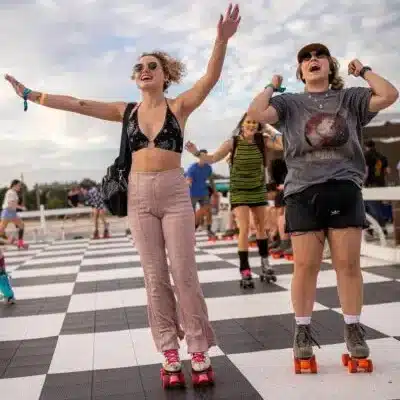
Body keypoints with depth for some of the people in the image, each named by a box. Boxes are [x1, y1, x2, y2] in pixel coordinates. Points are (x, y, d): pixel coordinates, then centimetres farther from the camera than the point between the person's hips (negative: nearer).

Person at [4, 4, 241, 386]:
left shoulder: (179, 106, 0)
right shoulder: (127, 111, 8)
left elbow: (210, 78, -15)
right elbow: (78, 104, 6)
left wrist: (222, 40, -31)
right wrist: (32, 95, 3)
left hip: (175, 193, -3)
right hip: (139, 195, 3)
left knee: (184, 275, -3)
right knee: (155, 277, 4)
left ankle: (199, 351, 7)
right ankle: (169, 353, 12)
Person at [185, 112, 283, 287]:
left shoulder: (262, 140, -6)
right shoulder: (233, 142, -13)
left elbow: (282, 145, -16)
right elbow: (212, 158, -14)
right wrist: (197, 153, -30)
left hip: (258, 190, 3)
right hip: (239, 191, -3)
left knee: (261, 227, 15)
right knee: (244, 229, -13)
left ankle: (264, 262, 35)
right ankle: (245, 271, -11)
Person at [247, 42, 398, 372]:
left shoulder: (350, 99, 11)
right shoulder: (290, 103, 9)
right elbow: (256, 113, -7)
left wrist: (364, 71, 9)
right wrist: (272, 87, 8)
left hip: (344, 190, 1)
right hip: (304, 192, 0)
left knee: (348, 263, 3)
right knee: (305, 266, 1)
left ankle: (353, 330, 15)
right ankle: (303, 331, 12)